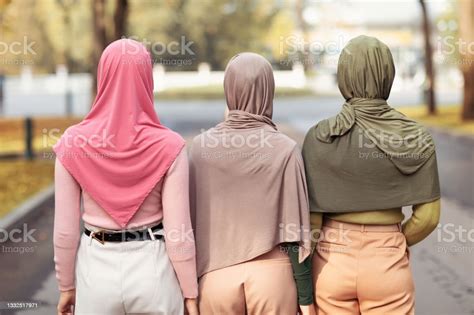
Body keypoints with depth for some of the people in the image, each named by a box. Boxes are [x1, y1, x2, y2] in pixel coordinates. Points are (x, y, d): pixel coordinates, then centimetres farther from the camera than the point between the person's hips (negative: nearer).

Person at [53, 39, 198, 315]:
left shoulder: (73, 142, -8)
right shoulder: (168, 146, -11)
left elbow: (65, 229, -4)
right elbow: (178, 231, -11)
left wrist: (67, 286, 9)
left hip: (96, 270, 1)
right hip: (153, 269, -1)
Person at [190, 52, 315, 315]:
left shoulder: (201, 146, -4)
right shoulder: (285, 150, -9)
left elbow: (193, 222, 1)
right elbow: (296, 233, -9)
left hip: (216, 276, 2)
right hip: (273, 274, -2)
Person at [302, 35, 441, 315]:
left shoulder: (319, 138, -10)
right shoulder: (417, 138, -7)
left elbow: (310, 219, -9)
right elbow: (428, 216, -4)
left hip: (333, 264, 0)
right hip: (387, 266, 0)